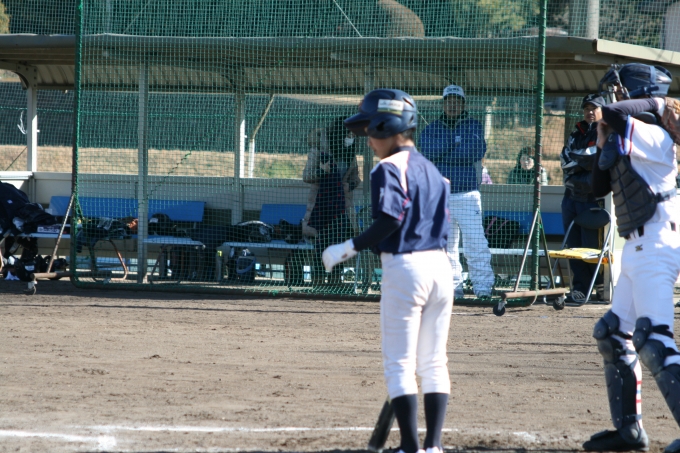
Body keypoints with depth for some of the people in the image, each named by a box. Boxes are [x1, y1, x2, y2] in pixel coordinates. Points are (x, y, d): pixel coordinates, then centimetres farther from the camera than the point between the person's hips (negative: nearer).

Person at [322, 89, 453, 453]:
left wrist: (350, 248, -14)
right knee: (433, 362, 12)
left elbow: (389, 221, -21)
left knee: (399, 362, -2)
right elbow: (441, 225, 15)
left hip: (405, 268, -8)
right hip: (440, 264, 8)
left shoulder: (389, 169, -10)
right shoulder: (431, 169, 15)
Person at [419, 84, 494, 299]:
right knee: (444, 244, 3)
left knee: (476, 243, -10)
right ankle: (452, 287, 8)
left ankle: (483, 287, -10)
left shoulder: (474, 126, 7)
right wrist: (455, 140, -9)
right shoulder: (431, 129, 13)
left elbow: (477, 152, -10)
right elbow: (428, 152, -6)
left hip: (467, 194, -3)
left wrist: (443, 155, -6)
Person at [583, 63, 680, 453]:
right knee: (613, 334, 16)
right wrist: (604, 146, 11)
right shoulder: (628, 142, 16)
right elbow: (600, 187, 22)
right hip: (637, 248, 11)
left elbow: (613, 113, -29)